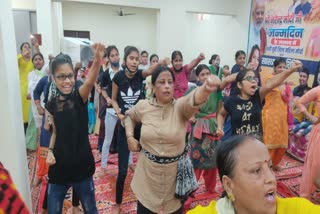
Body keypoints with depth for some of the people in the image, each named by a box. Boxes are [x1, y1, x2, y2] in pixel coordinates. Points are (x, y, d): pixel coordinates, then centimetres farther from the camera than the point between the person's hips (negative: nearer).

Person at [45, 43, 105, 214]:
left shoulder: (80, 96, -13)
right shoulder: (52, 104, 0)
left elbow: (89, 82, -36)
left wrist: (97, 61, -55)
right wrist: (50, 151, -5)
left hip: (82, 165, -3)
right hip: (59, 167, 3)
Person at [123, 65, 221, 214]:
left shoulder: (180, 106, -14)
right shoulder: (143, 106, -6)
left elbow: (193, 99, -38)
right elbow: (129, 116, 16)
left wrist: (206, 88, -60)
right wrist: (130, 137, 0)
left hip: (175, 171, -1)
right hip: (148, 169, 2)